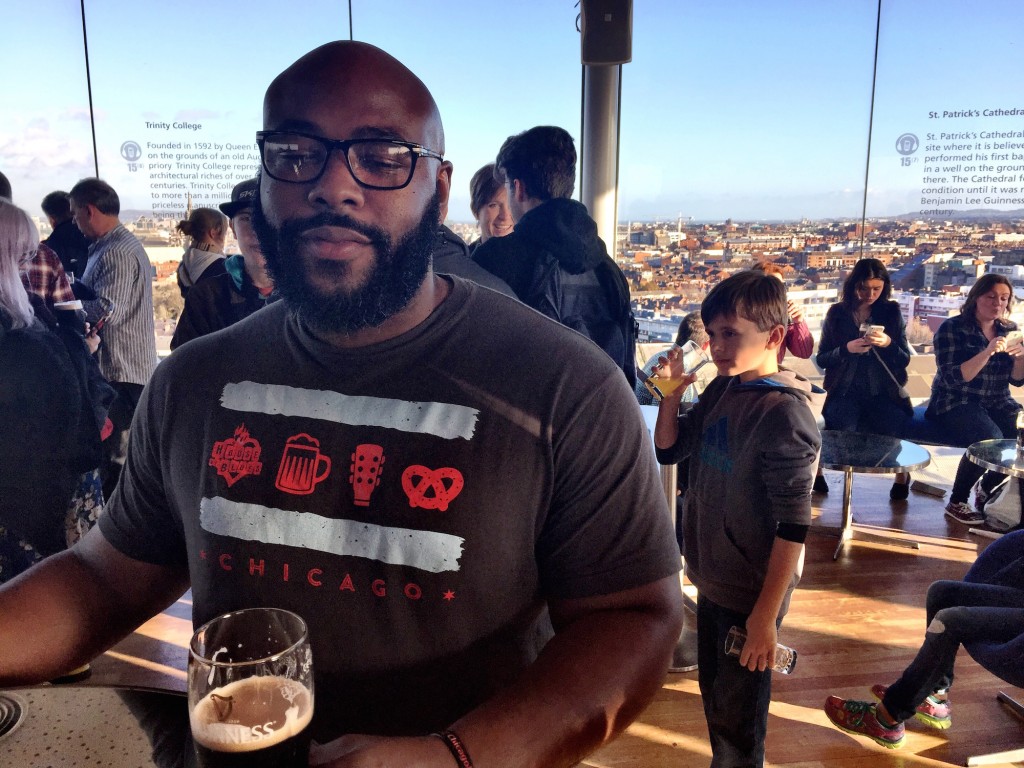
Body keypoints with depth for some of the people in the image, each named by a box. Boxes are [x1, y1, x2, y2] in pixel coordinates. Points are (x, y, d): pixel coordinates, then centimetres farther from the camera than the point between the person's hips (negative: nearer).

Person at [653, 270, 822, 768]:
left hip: (751, 594, -7)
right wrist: (673, 391, -4)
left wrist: (765, 616, -21)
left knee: (738, 721, 11)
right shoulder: (721, 390, 1)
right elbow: (668, 450, 12)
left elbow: (793, 526, -22)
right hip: (712, 580, 7)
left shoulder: (782, 411, -22)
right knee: (713, 696, 24)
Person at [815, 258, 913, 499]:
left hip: (883, 392, 1)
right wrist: (847, 349, -16)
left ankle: (902, 474, 8)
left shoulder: (891, 311, 7)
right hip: (846, 391, -1)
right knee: (840, 431, -29)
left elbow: (905, 360, 5)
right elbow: (822, 359, 3)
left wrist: (888, 344, -15)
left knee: (895, 430, -26)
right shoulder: (837, 312, 5)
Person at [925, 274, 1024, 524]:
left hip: (997, 404, 6)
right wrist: (987, 352, -27)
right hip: (955, 405, -5)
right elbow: (952, 379, -16)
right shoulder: (952, 329, -6)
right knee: (990, 438, -31)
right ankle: (957, 503, -11)